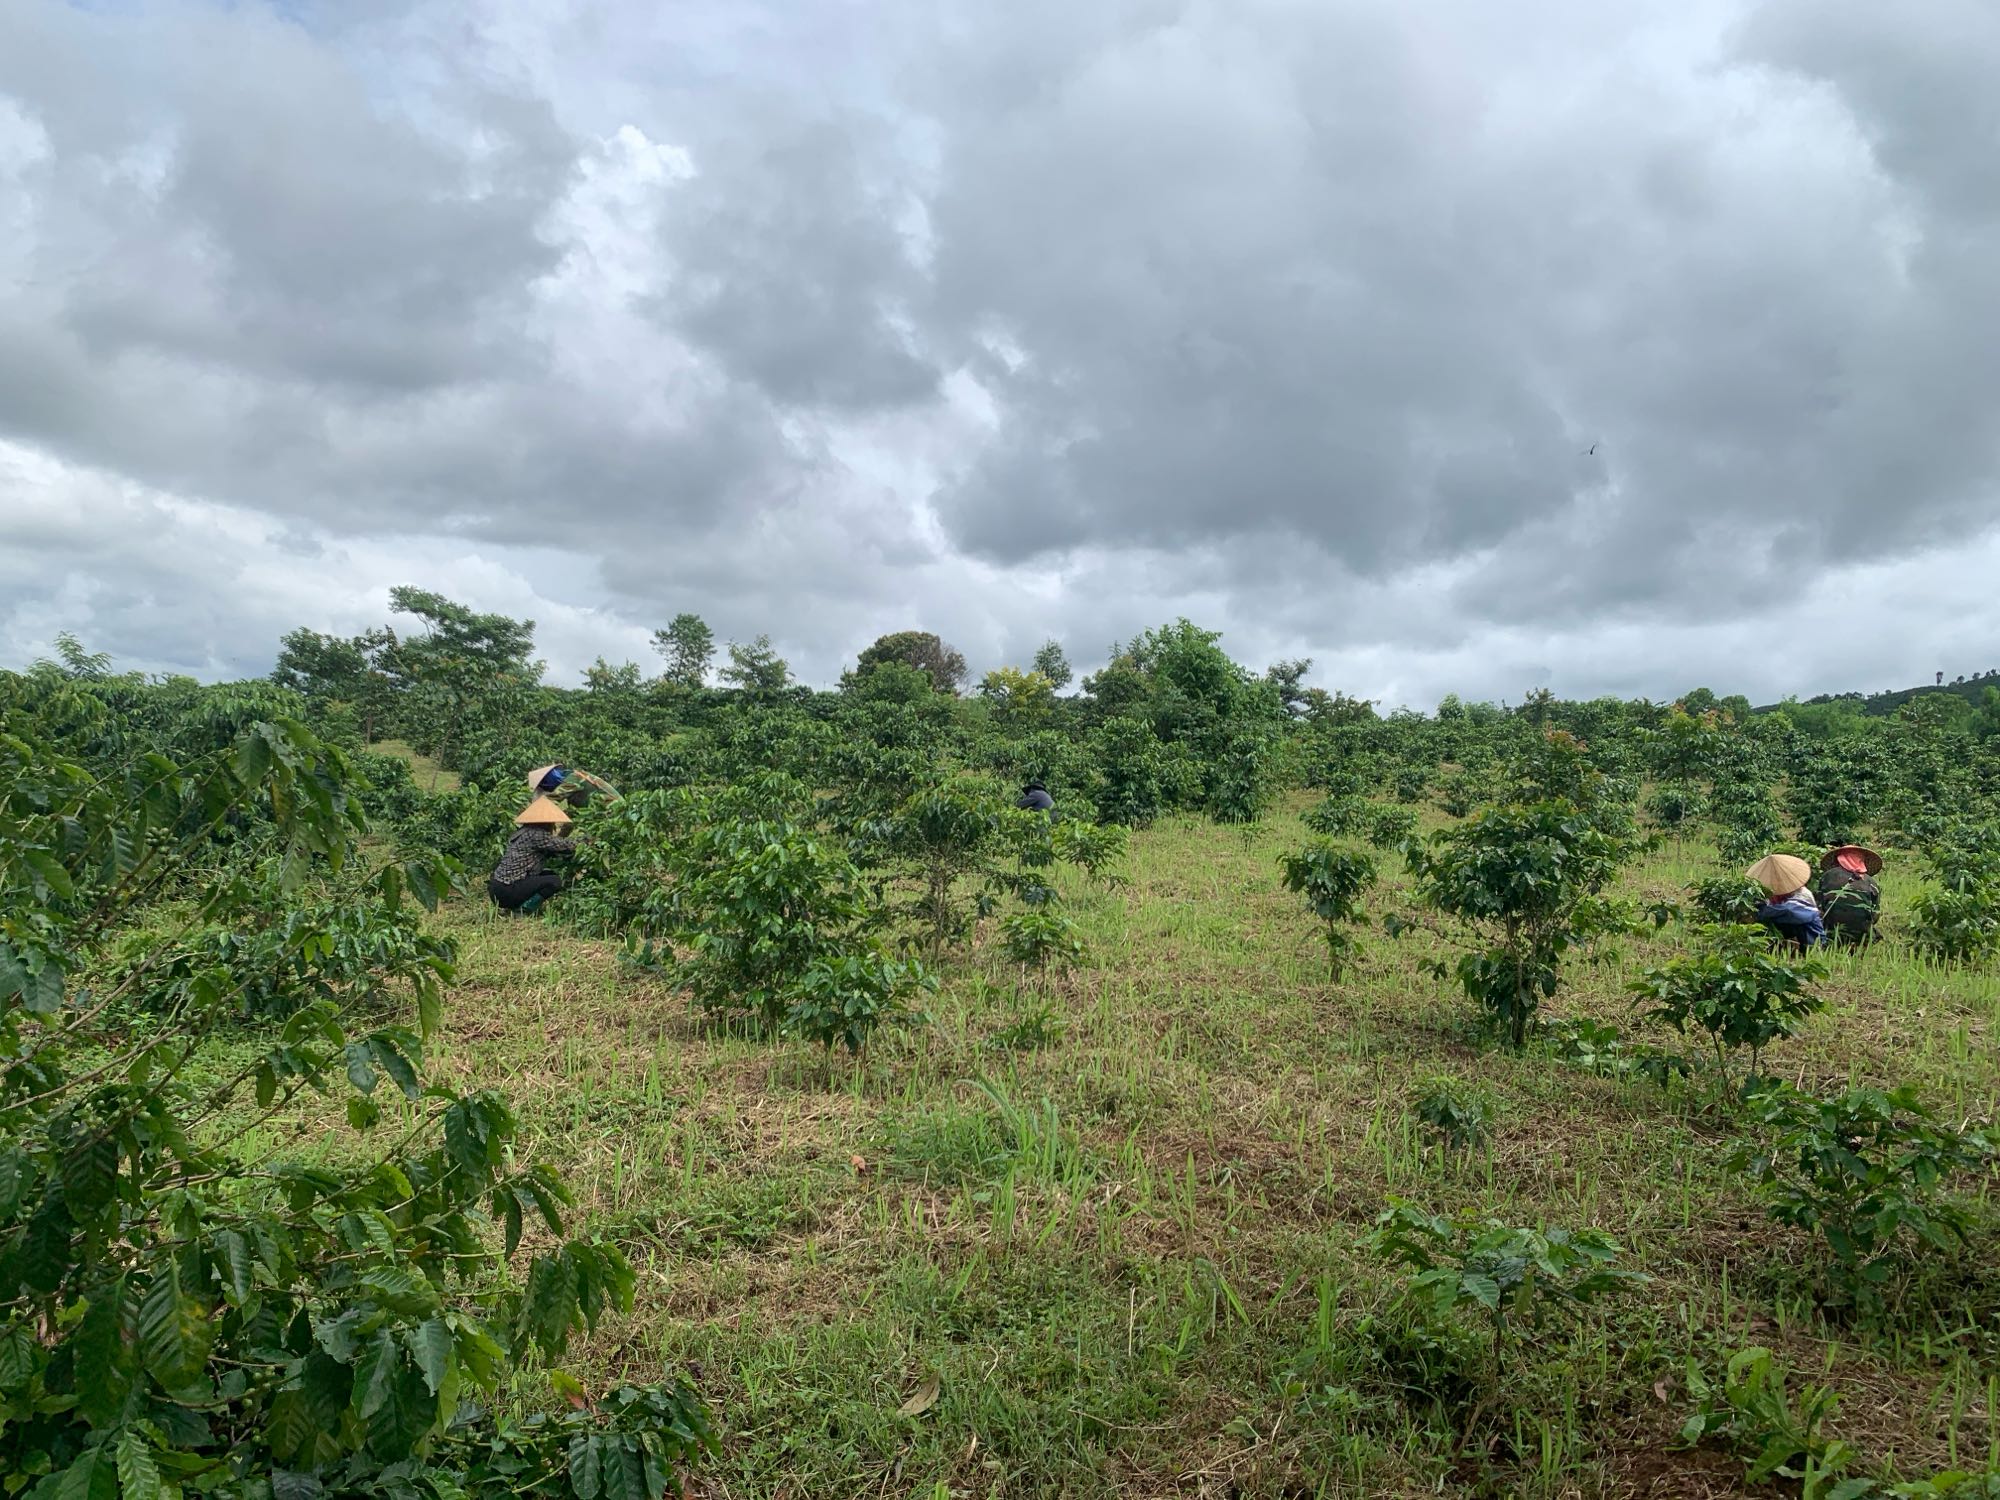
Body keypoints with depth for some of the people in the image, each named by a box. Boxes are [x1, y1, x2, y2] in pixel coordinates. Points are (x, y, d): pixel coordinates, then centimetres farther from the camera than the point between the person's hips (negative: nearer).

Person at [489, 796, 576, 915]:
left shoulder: (523, 831, 14)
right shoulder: (535, 835, -14)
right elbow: (564, 846, -12)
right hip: (506, 892, -10)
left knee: (549, 874, 18)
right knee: (555, 881, -13)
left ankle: (515, 906, 11)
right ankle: (523, 910, -10)